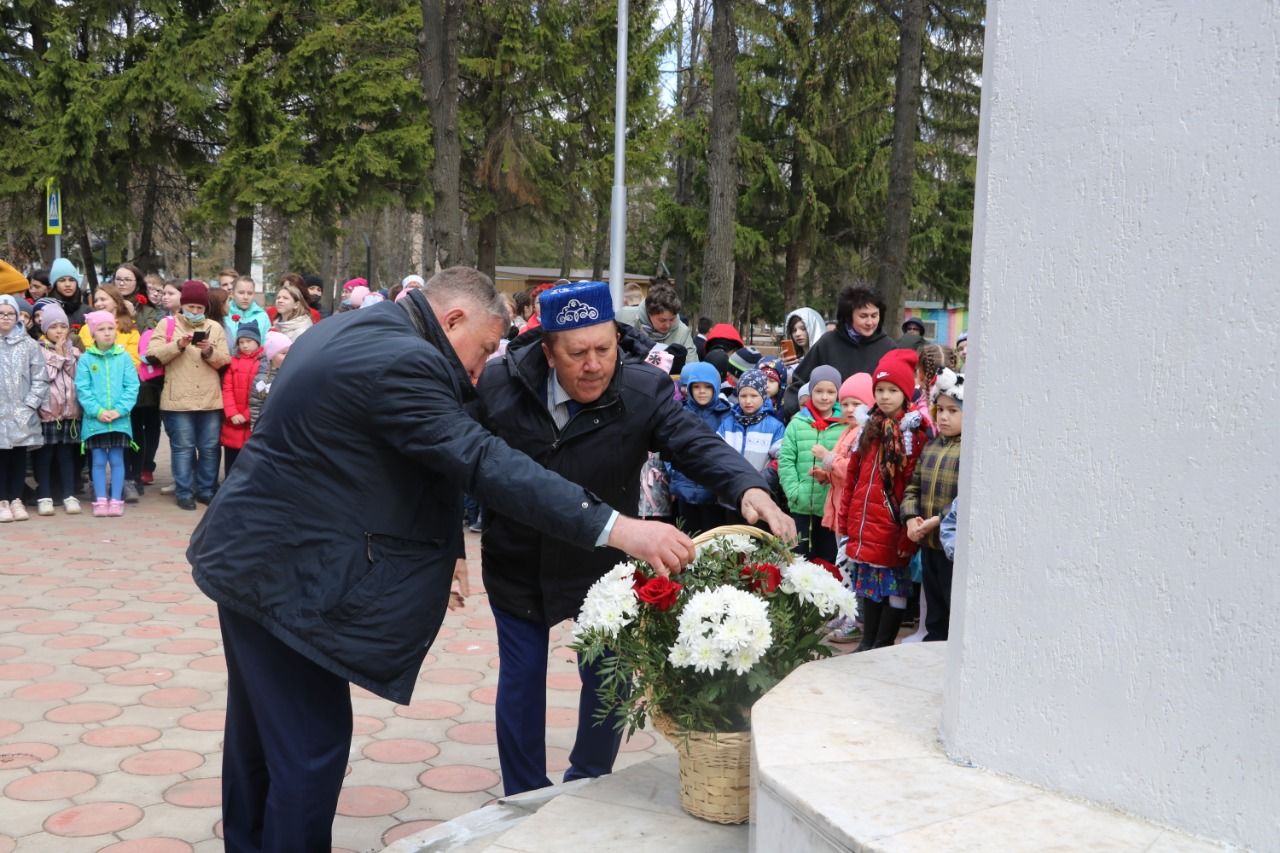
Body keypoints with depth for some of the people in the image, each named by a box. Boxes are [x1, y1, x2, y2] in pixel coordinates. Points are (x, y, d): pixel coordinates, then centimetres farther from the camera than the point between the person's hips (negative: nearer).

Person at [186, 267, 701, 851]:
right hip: (283, 571, -11)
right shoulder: (402, 359, -22)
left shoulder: (353, 330, 10)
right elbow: (483, 462, -30)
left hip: (249, 553, 11)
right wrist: (616, 529, -34)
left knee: (262, 726, 23)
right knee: (312, 743, -1)